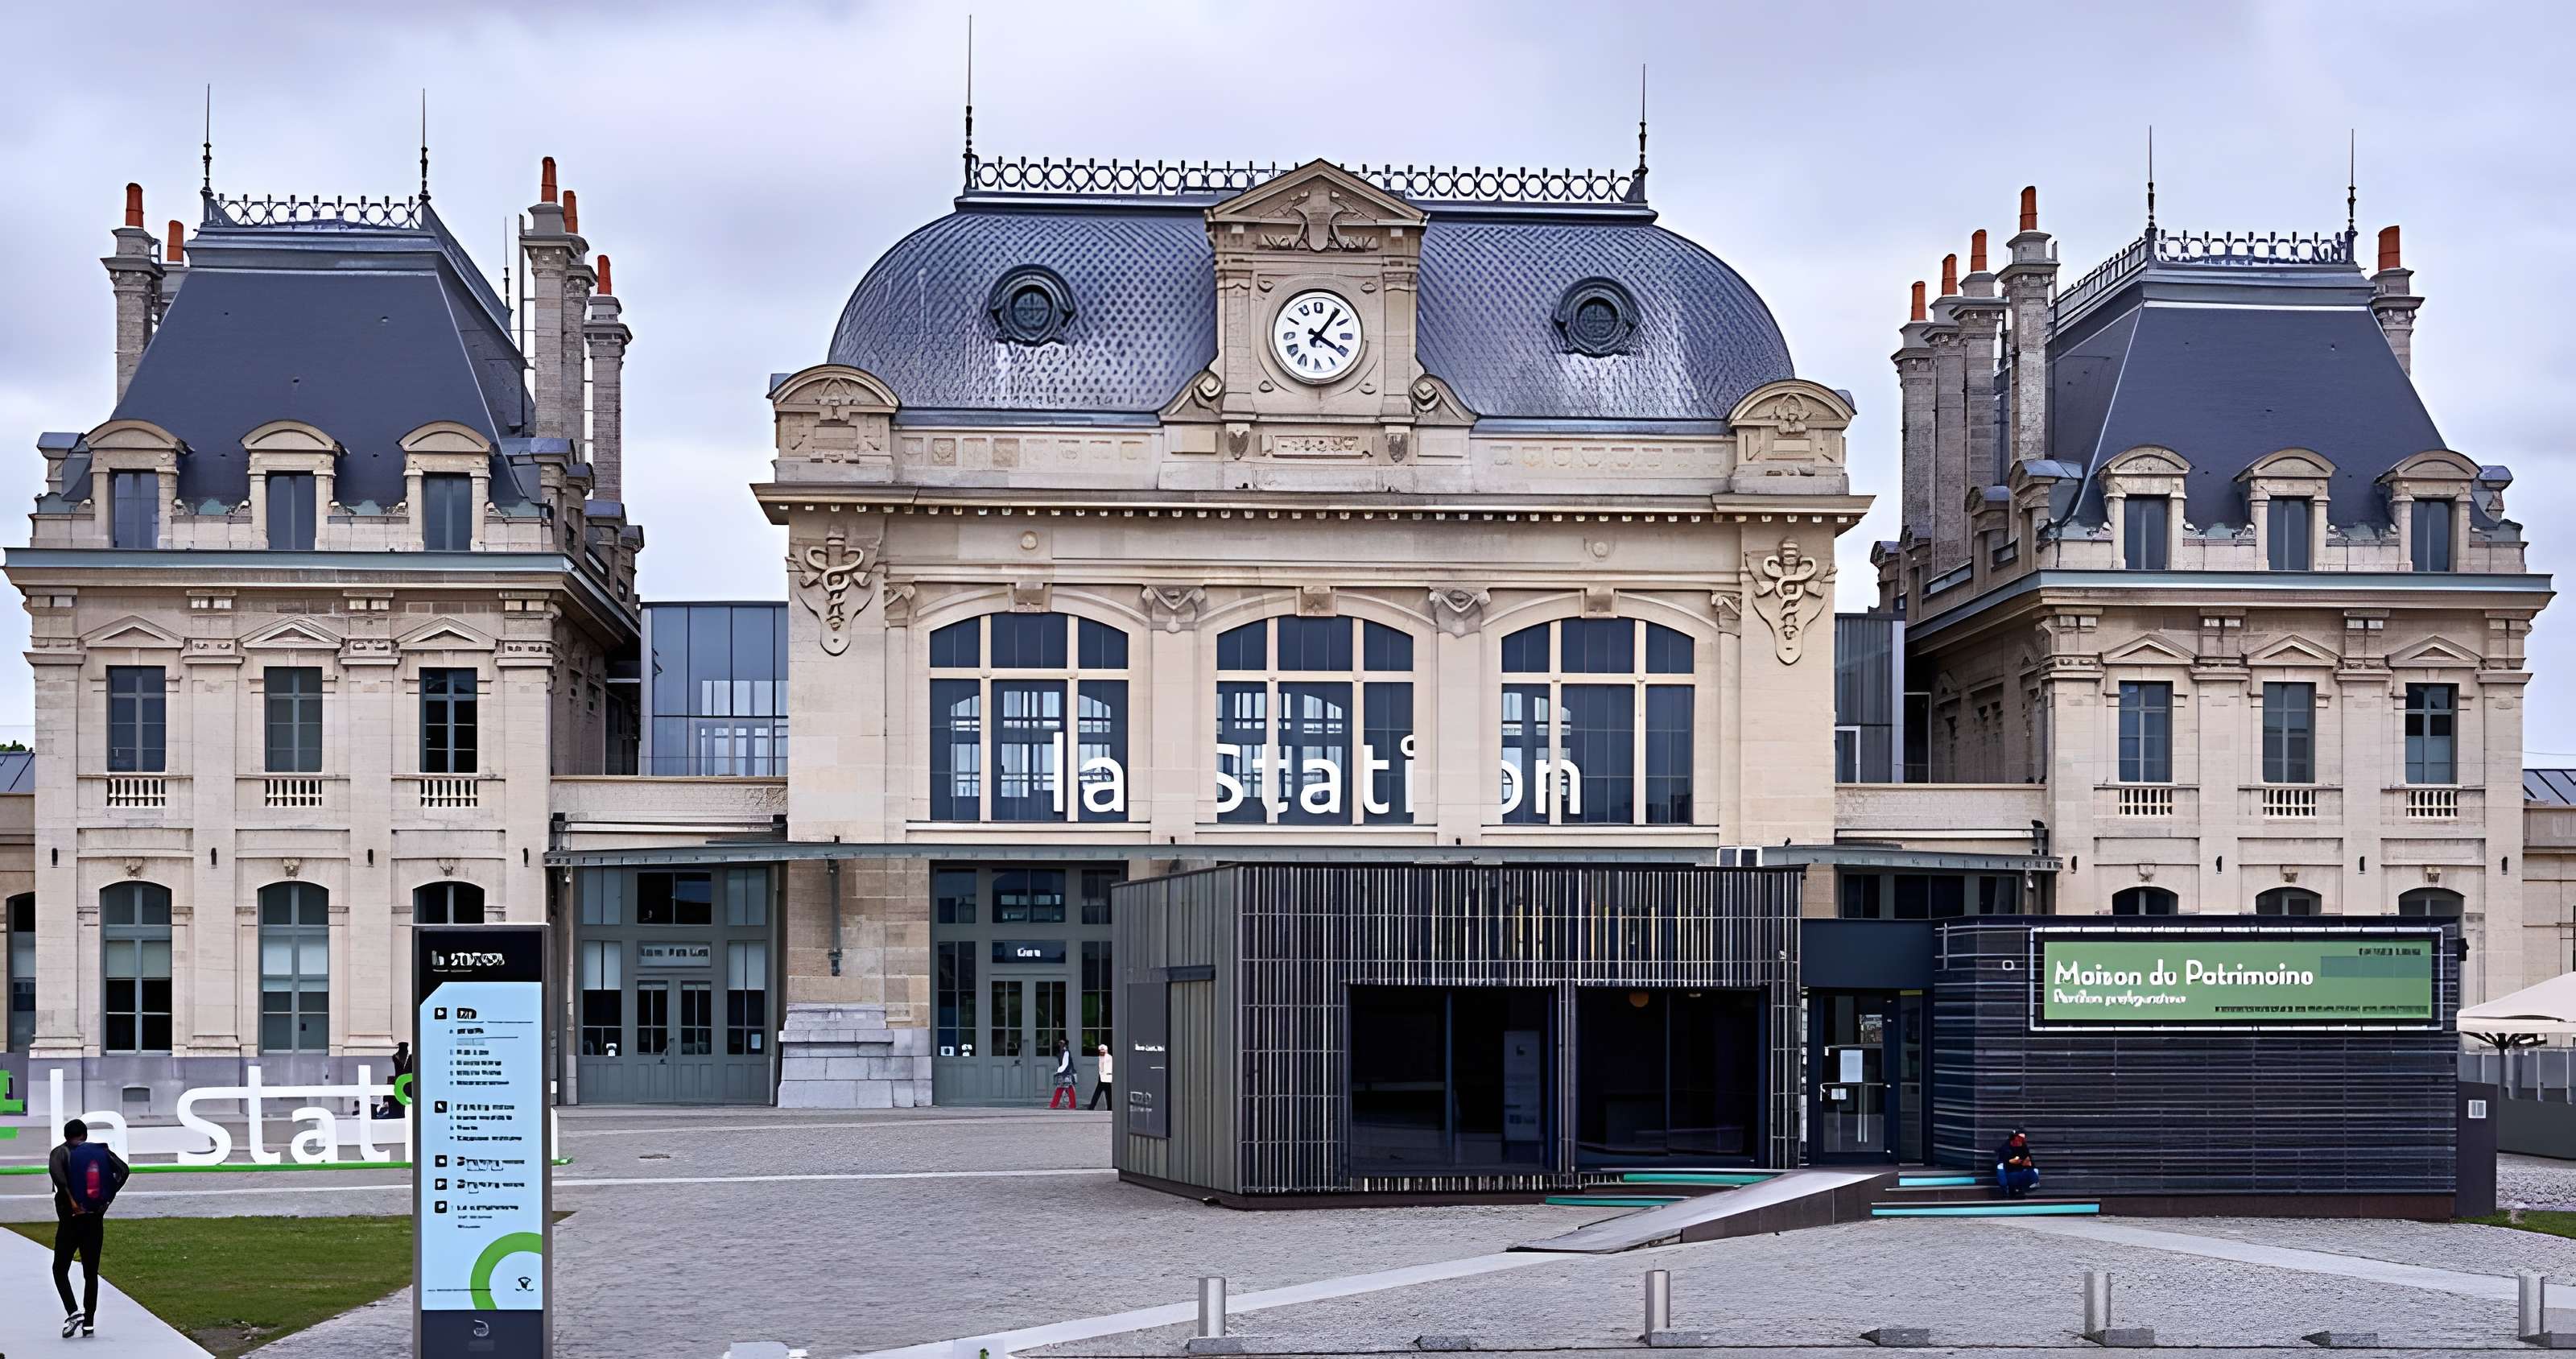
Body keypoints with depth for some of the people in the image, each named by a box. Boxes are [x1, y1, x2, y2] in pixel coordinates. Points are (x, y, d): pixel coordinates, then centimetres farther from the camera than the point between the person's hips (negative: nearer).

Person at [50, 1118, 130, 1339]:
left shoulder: (61, 1152, 0)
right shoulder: (102, 1152, 8)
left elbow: (55, 1170, -23)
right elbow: (123, 1170, -5)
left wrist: (70, 1200, -20)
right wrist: (108, 1198, -2)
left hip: (70, 1220, -3)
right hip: (96, 1221, 3)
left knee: (60, 1270, 8)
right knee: (91, 1273, 10)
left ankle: (73, 1313, -11)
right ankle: (89, 1323, 8)